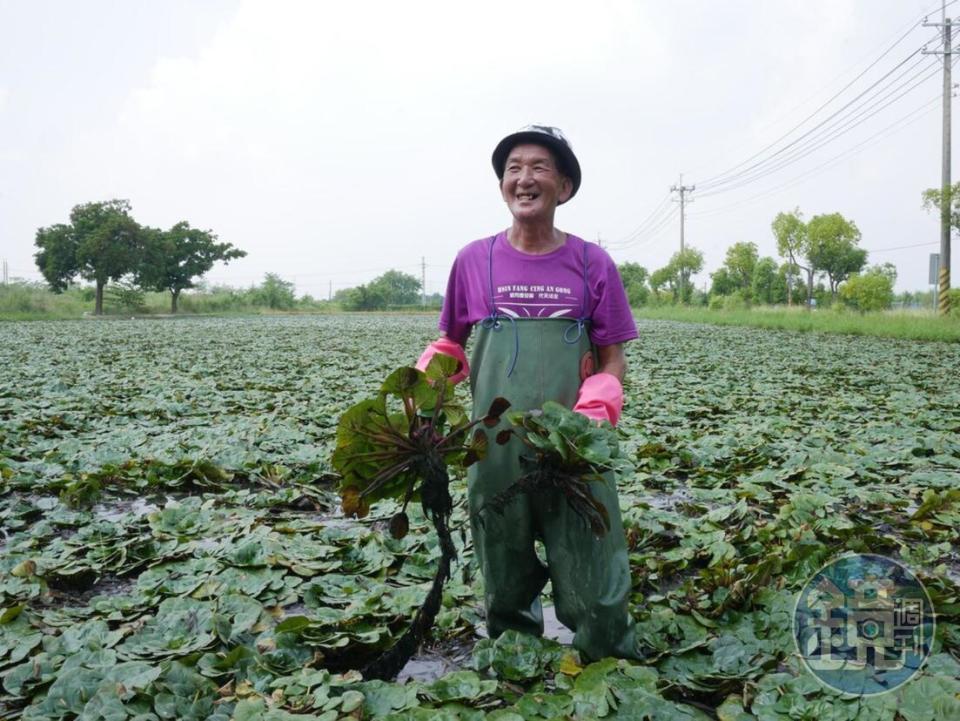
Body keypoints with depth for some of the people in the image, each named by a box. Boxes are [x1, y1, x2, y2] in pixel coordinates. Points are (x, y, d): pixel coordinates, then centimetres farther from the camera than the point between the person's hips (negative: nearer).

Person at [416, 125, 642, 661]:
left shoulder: (592, 264, 1)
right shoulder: (474, 260, 4)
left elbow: (613, 360, 3)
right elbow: (449, 345, 15)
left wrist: (592, 417, -16)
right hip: (496, 448, 1)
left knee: (594, 588, 4)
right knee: (506, 585, 15)